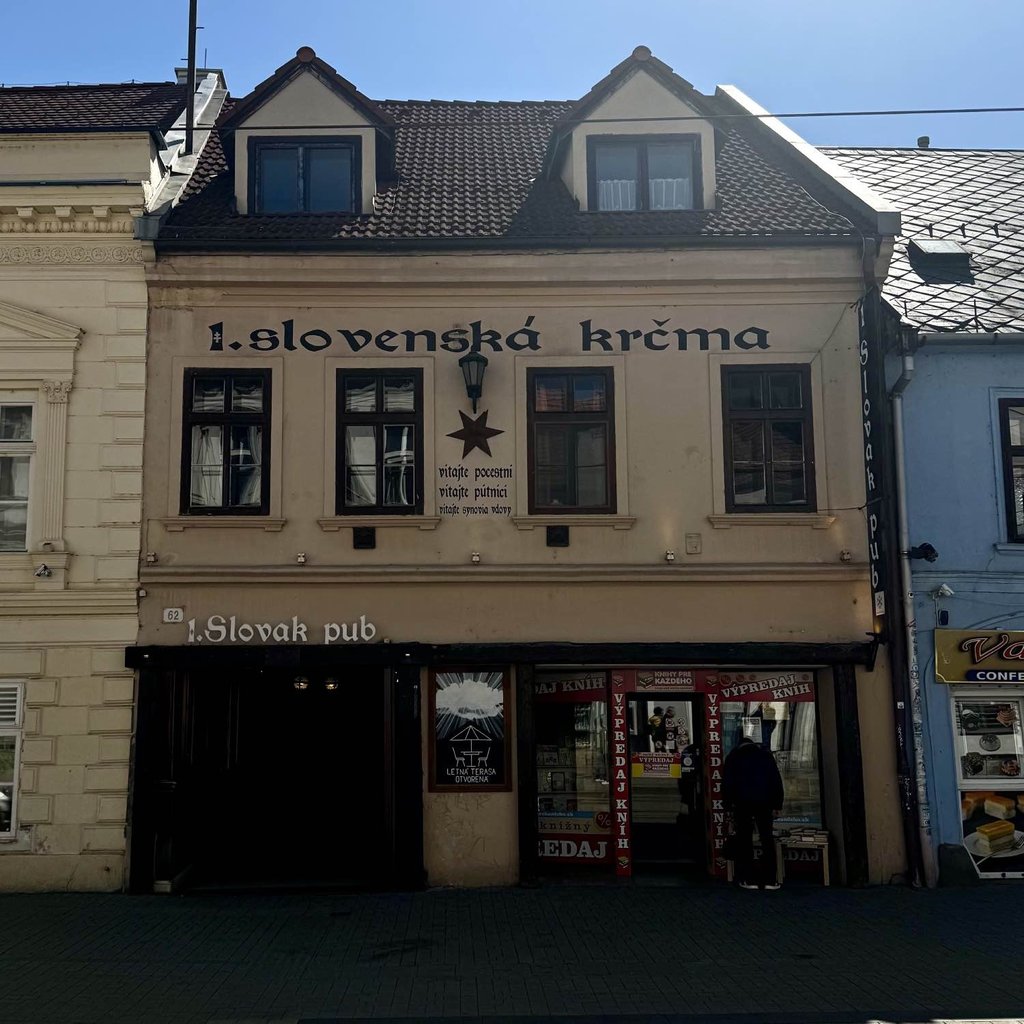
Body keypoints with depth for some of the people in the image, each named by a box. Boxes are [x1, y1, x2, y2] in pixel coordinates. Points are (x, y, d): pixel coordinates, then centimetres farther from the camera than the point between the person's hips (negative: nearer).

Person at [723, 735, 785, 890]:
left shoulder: (734, 755, 12)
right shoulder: (765, 753, 16)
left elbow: (727, 783, 6)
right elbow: (777, 780, 11)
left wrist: (729, 806, 9)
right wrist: (777, 805, 12)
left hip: (742, 803, -1)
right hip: (764, 802, 1)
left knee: (744, 839, 3)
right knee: (767, 839, 6)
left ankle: (749, 879, 0)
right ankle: (770, 879, 2)